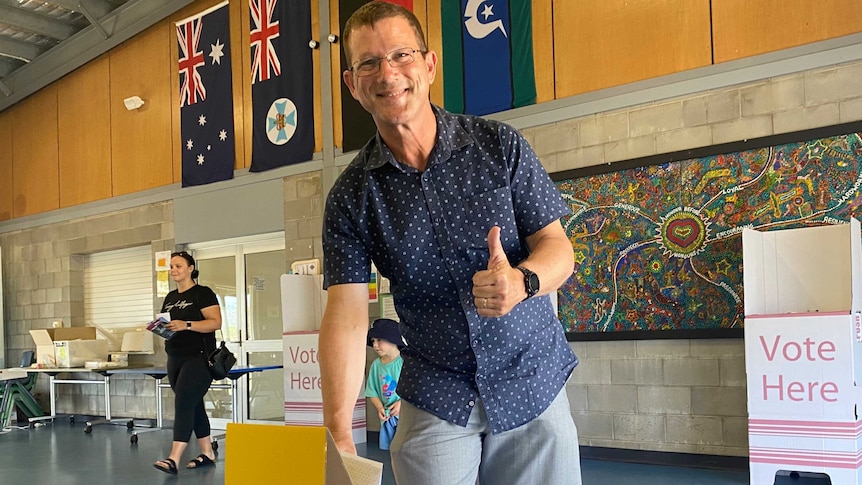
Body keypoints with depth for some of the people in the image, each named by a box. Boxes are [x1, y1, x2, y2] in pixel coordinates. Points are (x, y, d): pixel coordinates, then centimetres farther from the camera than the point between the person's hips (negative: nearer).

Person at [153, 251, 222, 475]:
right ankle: (207, 454, 19)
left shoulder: (203, 293, -6)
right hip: (175, 359, 8)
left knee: (183, 404, -15)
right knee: (193, 406, 11)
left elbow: (216, 322, -15)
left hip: (198, 358, -8)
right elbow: (167, 324, 23)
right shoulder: (170, 298, 17)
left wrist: (186, 325, -26)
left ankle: (173, 459, -18)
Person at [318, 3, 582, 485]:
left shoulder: (500, 146, -5)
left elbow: (559, 248, -4)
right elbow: (347, 312, -12)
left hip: (533, 383, 1)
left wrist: (522, 281, -29)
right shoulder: (351, 195, -5)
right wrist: (339, 432, -24)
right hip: (435, 400, 0)